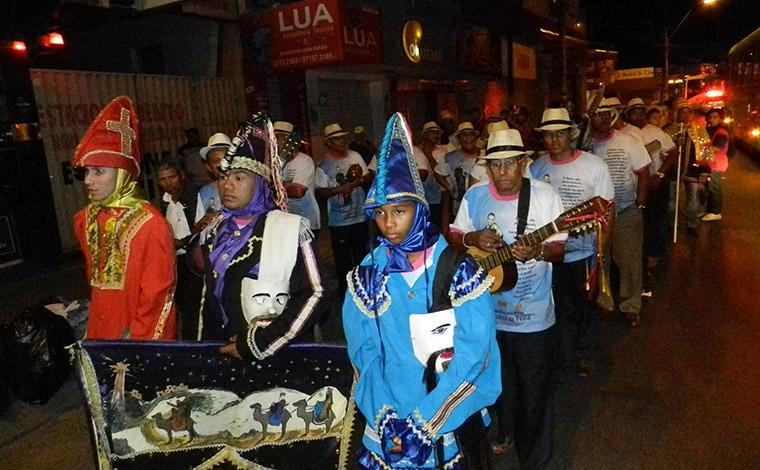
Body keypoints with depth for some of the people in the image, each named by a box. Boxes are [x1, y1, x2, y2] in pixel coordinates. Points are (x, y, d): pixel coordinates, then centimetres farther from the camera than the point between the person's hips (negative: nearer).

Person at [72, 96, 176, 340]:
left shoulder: (150, 224, -19)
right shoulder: (85, 220, 2)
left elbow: (157, 297, -16)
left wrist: (135, 340, -13)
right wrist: (94, 332, 16)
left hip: (142, 339, -6)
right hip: (100, 333, 6)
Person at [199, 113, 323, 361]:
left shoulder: (288, 227, -14)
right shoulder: (216, 230, 4)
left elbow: (311, 294, -15)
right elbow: (211, 291, 14)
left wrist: (259, 343, -17)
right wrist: (207, 342, 8)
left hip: (275, 354, -5)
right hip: (224, 351, 5)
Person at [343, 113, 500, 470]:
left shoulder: (458, 269, -13)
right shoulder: (367, 274, -5)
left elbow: (474, 350, -17)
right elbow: (363, 351, -5)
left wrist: (424, 422, -18)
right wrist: (384, 418, -14)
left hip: (451, 416, -2)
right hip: (389, 419, 2)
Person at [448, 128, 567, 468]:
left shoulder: (544, 194, -11)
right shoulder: (475, 195, -5)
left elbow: (559, 248, -8)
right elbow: (454, 237, 4)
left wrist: (537, 251, -29)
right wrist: (472, 239, -18)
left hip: (534, 316, -2)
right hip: (488, 310, 3)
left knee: (534, 389, 9)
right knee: (500, 380, 22)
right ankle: (505, 430, 50)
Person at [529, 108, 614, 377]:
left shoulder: (594, 166, -8)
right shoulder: (536, 168, -1)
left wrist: (601, 252, -14)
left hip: (583, 252, -2)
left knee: (584, 307, 15)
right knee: (559, 306, 15)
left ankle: (584, 355, 36)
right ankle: (563, 354, 36)